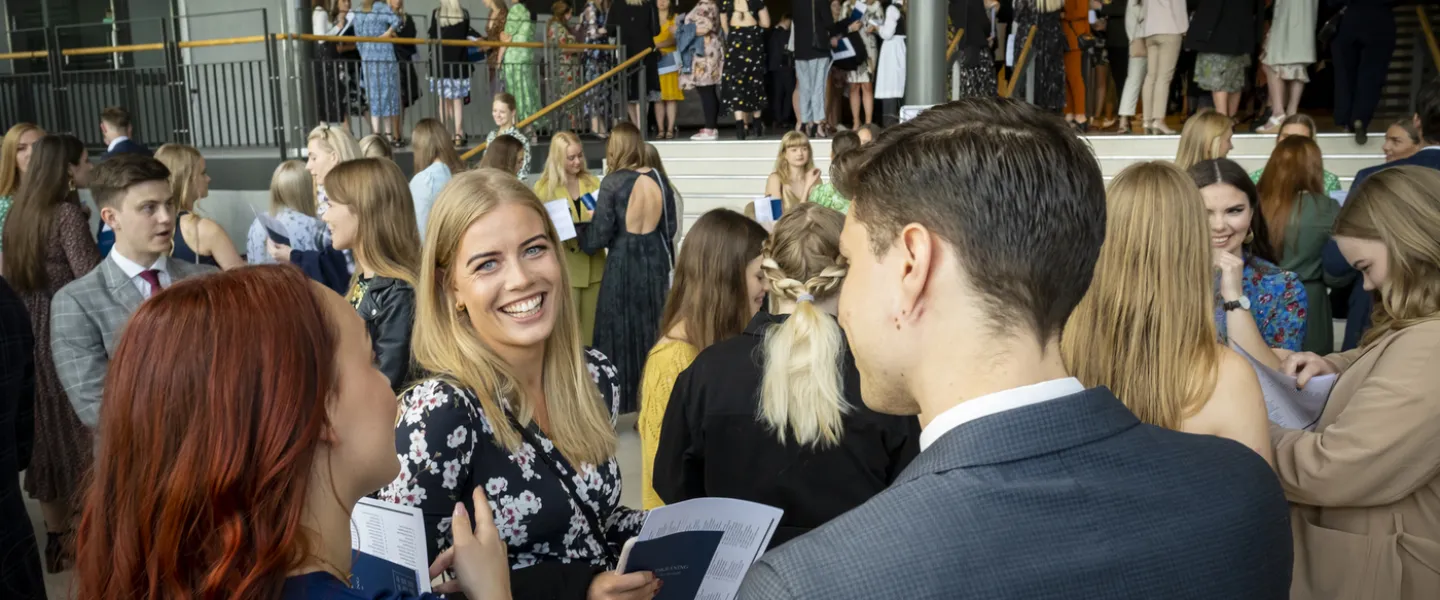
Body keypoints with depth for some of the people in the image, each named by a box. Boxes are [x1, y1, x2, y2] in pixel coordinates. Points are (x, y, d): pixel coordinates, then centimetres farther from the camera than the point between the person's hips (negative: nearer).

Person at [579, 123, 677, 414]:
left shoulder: (612, 182, -12)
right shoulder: (657, 178, 1)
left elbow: (599, 235, -12)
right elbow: (671, 227, 8)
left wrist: (576, 231, 7)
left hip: (623, 266, -4)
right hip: (656, 263, 5)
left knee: (620, 333, 5)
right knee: (653, 331, 13)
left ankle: (619, 402, 10)